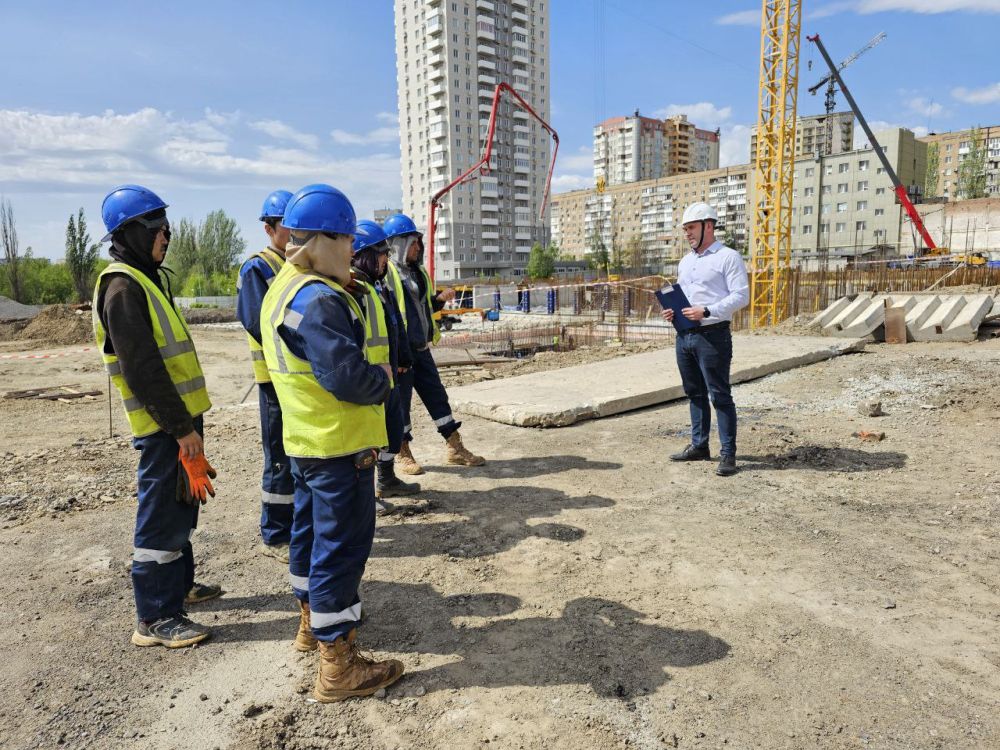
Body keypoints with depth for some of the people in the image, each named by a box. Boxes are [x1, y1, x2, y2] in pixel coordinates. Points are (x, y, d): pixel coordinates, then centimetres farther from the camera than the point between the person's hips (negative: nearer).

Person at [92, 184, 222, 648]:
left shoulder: (148, 279, 16)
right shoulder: (123, 287, -16)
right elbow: (142, 367, -22)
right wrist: (181, 427, -20)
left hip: (179, 417, 10)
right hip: (165, 424, -10)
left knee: (180, 505, 20)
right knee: (161, 515, -2)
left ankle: (179, 583, 36)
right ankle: (155, 618, 9)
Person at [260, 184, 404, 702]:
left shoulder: (284, 289, 11)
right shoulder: (318, 300, -23)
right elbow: (348, 376, -29)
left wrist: (371, 373, 5)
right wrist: (382, 381, -10)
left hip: (308, 440, 11)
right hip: (341, 444, -11)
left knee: (311, 532, 23)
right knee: (342, 547, -1)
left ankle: (312, 623, 43)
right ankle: (338, 666, 11)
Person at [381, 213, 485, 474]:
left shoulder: (418, 271, 15)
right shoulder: (386, 272, -11)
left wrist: (439, 299, 5)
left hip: (421, 348, 8)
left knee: (436, 395, 11)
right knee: (400, 401, 3)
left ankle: (454, 448, 19)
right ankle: (402, 454, 18)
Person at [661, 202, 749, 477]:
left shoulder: (728, 257, -5)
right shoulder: (685, 261, 19)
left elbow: (741, 296, -13)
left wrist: (706, 312, -22)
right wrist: (672, 311, 5)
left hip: (712, 335, -8)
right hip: (684, 335, 8)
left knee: (720, 395, -4)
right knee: (695, 393, 14)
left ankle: (728, 454, 3)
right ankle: (699, 446, 25)